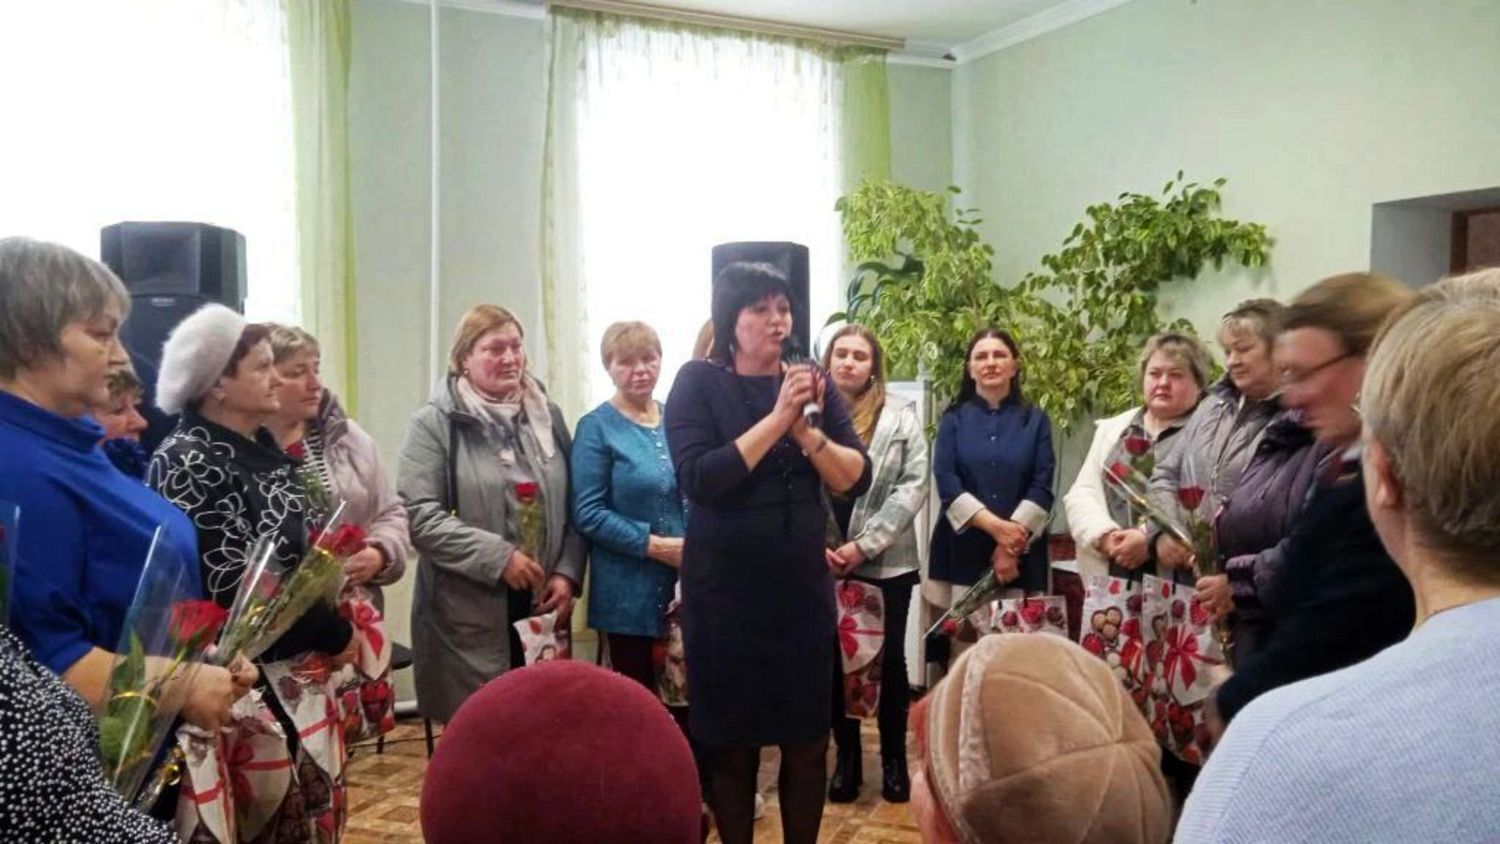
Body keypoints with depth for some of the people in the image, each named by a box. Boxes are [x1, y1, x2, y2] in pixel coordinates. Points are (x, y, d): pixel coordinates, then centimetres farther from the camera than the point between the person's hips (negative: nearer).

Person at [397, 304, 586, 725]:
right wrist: (498, 556, -17)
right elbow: (418, 515, -13)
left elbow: (573, 508, 13)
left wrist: (567, 573, -1)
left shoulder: (548, 416, 11)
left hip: (541, 605, 4)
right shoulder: (434, 423, -4)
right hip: (468, 616, -4)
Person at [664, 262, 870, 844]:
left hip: (803, 588, 3)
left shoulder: (812, 383, 4)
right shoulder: (698, 382, -5)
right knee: (731, 747, 9)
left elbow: (857, 479, -2)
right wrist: (776, 419, -21)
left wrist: (806, 431, -18)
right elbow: (698, 480, -18)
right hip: (724, 593, -3)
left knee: (808, 744, 10)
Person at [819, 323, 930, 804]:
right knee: (834, 659, 7)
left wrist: (863, 545, -12)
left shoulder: (901, 414, 3)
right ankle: (847, 758, 23)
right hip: (824, 562, 1)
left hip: (887, 562, 0)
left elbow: (914, 486, -4)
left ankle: (894, 759, 21)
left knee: (889, 659, 4)